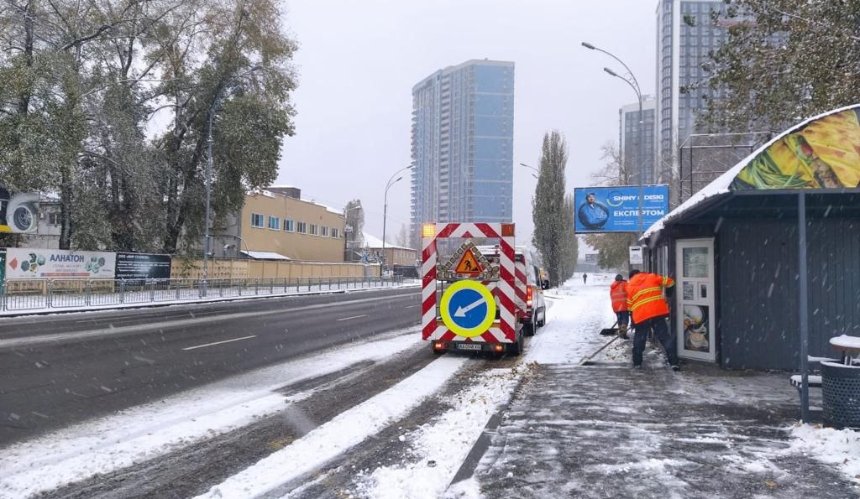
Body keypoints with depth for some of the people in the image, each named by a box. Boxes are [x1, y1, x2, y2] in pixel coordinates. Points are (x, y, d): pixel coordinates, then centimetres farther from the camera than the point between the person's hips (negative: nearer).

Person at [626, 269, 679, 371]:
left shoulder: (629, 287, 13)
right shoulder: (652, 277, 11)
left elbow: (630, 306, 13)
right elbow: (669, 282, 12)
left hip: (641, 316, 0)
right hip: (658, 312, 0)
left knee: (639, 339, 16)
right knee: (665, 337, 2)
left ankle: (637, 362, 19)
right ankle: (674, 362, -4)